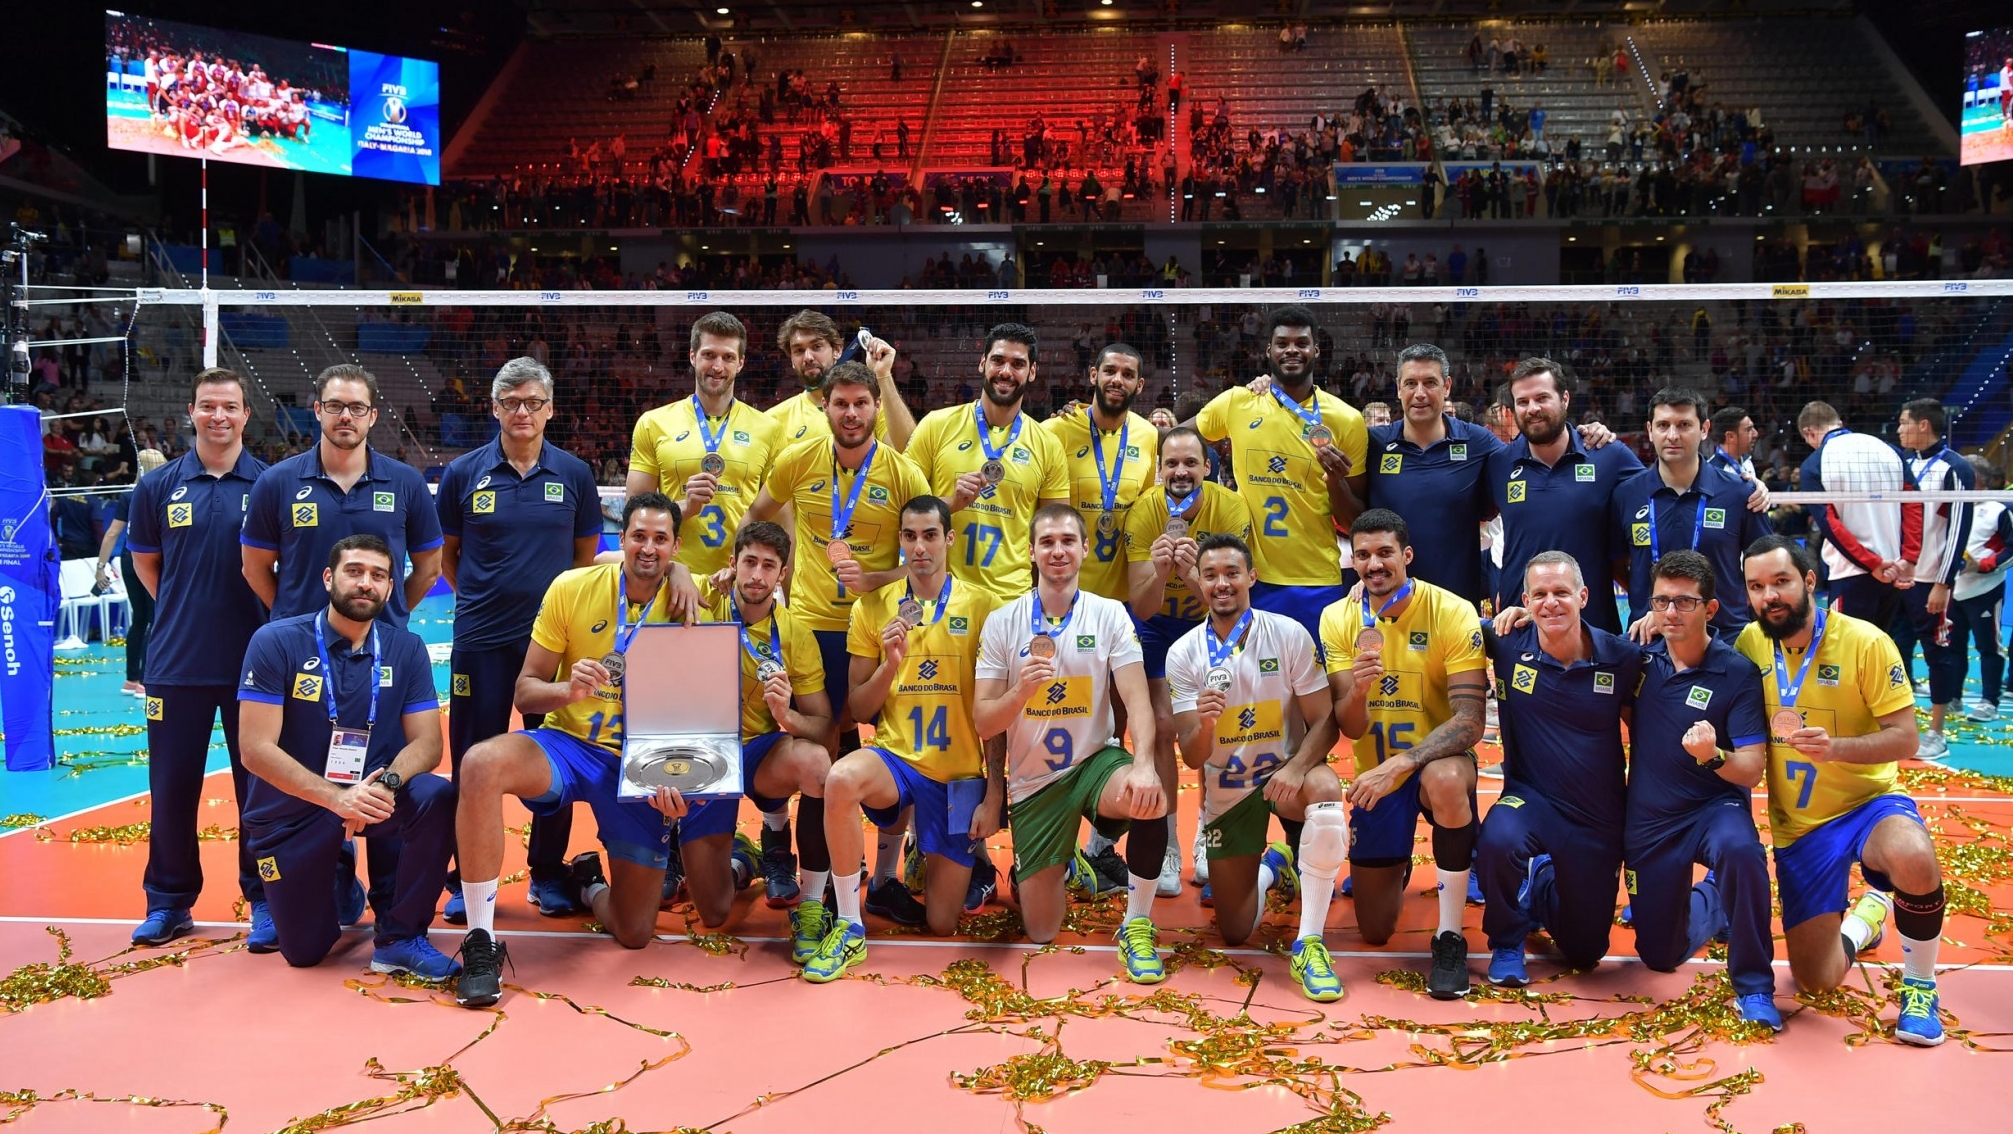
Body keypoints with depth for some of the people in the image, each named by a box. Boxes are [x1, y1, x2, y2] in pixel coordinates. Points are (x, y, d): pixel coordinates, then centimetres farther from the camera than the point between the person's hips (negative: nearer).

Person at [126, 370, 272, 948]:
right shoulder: (158, 486, 4)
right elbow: (145, 563, 15)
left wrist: (276, 617, 0)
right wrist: (187, 612, 9)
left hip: (254, 661, -1)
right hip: (175, 662, 2)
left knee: (259, 784, 4)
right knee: (171, 785, 8)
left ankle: (265, 900, 16)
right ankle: (169, 901, 22)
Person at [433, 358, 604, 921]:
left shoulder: (574, 474, 3)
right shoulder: (463, 473, 1)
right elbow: (446, 555, 10)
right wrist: (480, 598, 3)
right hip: (480, 640, -1)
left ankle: (548, 875, 21)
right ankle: (466, 880, 18)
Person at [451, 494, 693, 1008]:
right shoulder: (573, 588, -4)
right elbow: (525, 692, -2)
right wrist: (568, 688, -24)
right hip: (570, 745, 0)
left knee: (635, 932, -2)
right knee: (481, 764, -35)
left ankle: (590, 884, 37)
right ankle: (481, 942, -21)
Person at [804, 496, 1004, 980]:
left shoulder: (983, 606, -2)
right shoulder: (872, 607, 1)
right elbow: (859, 710, 3)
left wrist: (994, 796, -4)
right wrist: (890, 662, -15)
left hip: (961, 772, 0)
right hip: (896, 757, 0)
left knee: (942, 923, 2)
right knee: (842, 778, -37)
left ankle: (945, 852, 37)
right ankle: (847, 928, -21)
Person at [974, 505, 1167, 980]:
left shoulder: (1109, 615, -4)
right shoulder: (1001, 623, -4)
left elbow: (1137, 699, -14)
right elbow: (982, 723, -6)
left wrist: (1144, 764, -33)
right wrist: (1022, 690, -27)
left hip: (1094, 762, -1)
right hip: (1032, 782, 1)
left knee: (1149, 798, -37)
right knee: (1041, 933, 2)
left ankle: (1136, 926, -12)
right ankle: (1044, 865, 38)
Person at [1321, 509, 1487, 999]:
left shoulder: (1453, 613, -17)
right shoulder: (1338, 618, -7)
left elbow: (1469, 722, -23)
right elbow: (1350, 728, -12)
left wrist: (1401, 764, -36)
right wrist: (1356, 687, -34)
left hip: (1437, 762, -3)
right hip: (1374, 774, 3)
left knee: (1446, 780, -42)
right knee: (1375, 930, 7)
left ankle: (1450, 937, -22)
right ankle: (1395, 866, 45)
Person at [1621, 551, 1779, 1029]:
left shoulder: (1737, 673, -15)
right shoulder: (1641, 657, -4)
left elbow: (1751, 772, -17)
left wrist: (1713, 755, -39)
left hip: (1713, 807, -4)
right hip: (1647, 821, 4)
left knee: (1740, 849, -41)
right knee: (1661, 956, 11)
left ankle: (1754, 986, -23)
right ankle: (1708, 899, 44)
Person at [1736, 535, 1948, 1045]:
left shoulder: (1865, 642, -14)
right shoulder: (1749, 643, -3)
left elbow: (1904, 738, -15)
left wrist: (1837, 748, -33)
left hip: (1870, 802, -3)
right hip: (1796, 826, 3)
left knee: (1913, 859, -40)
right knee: (1815, 981, 3)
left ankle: (1920, 985, -11)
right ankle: (1868, 912, 38)